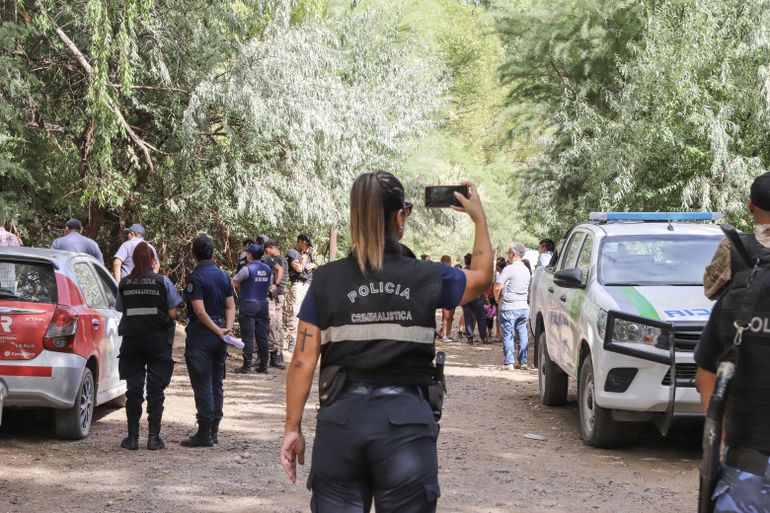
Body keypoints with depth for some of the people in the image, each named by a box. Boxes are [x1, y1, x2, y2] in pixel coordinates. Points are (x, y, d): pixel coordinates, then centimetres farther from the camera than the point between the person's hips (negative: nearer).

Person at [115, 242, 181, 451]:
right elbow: (172, 314, -6)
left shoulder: (124, 284, 0)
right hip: (158, 339, -1)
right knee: (156, 389, 4)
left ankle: (133, 437, 6)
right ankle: (154, 437, 2)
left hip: (132, 339, 2)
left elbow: (122, 311, 0)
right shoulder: (163, 282, -6)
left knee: (134, 389, 7)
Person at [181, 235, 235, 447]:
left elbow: (200, 311, -19)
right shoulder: (223, 276, 9)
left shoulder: (195, 277, -12)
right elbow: (230, 306, 6)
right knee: (216, 383, 12)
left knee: (202, 384, -4)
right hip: (219, 339, 7)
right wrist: (227, 327, -5)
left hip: (201, 335, -7)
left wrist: (218, 331, -13)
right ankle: (214, 430, 17)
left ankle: (204, 433, -4)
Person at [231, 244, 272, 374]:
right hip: (263, 304, 6)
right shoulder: (268, 270, 7)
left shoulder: (247, 269, -12)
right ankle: (263, 366, 9)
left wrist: (240, 287, 13)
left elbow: (234, 283, -7)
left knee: (248, 336, -3)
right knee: (262, 336, 8)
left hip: (249, 304, -6)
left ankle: (247, 365, -4)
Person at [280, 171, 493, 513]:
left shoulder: (327, 280, 0)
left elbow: (303, 362, -1)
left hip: (342, 418, 1)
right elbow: (482, 277, 21)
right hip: (406, 420, -1)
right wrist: (479, 217, 33)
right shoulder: (427, 278, -1)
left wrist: (293, 428, 7)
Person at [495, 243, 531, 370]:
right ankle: (522, 362, 14)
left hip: (509, 307, -7)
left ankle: (509, 363, -3)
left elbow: (497, 287, -16)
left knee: (508, 335, -1)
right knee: (522, 334, 11)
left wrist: (497, 299, 1)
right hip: (524, 306, 7)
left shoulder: (509, 269, -13)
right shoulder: (526, 270, 11)